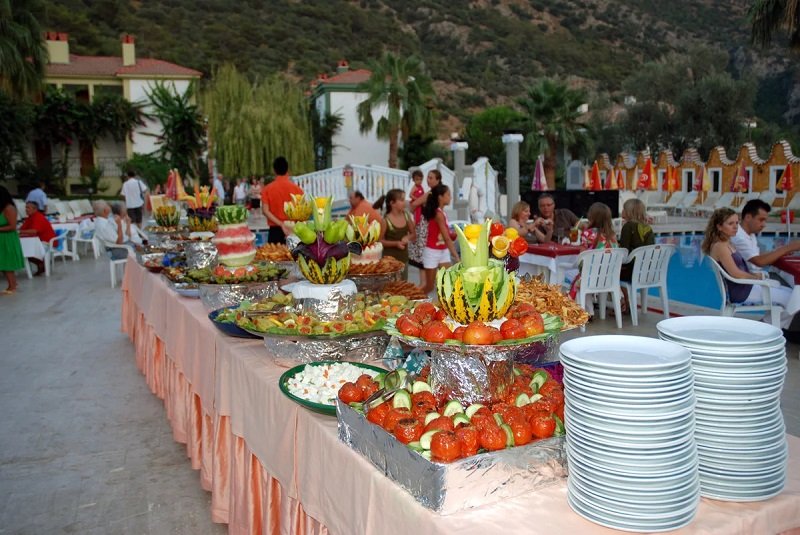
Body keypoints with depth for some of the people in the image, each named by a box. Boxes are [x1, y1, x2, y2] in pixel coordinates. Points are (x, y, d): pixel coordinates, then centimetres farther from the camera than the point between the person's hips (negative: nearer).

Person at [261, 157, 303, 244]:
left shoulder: (267, 189, -1)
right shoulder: (296, 188, -2)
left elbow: (265, 211, -10)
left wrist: (281, 224, -13)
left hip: (275, 230, 0)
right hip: (294, 230, 0)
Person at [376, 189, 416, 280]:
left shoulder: (406, 216, 2)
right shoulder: (385, 221, -13)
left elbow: (414, 234, 12)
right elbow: (379, 240, -8)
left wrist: (408, 237, -10)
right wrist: (396, 243, -19)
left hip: (403, 258, 6)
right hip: (389, 259, -6)